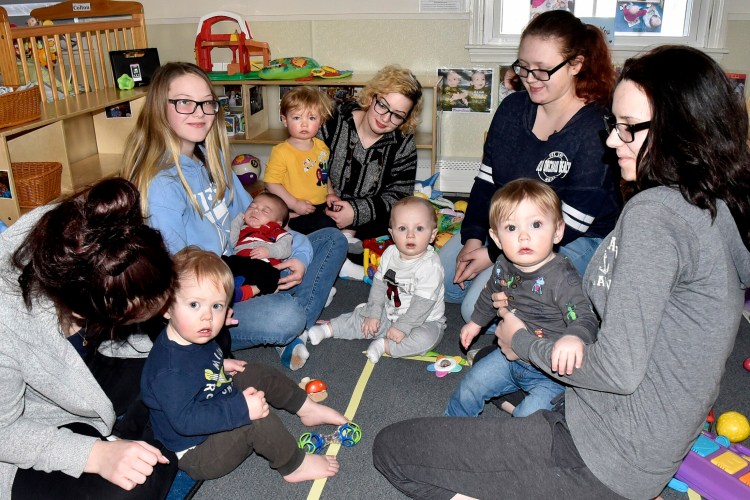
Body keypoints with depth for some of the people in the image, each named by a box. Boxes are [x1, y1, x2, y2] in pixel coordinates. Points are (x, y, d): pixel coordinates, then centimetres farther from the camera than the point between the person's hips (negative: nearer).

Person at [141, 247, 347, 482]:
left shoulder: (195, 337, -5)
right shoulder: (171, 370, -36)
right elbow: (185, 420, -40)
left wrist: (221, 365, 5)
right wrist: (241, 409, -42)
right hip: (195, 452, -10)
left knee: (257, 373, 12)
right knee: (258, 421, -27)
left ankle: (306, 408, 30)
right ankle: (294, 466, -2)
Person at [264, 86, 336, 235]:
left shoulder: (321, 146, 9)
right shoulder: (281, 152, -12)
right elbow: (271, 183, -14)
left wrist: (330, 193, 8)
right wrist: (294, 204, -18)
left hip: (323, 207, 7)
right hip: (298, 214, -7)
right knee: (327, 226, -25)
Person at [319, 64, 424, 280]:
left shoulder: (403, 144, -5)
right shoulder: (336, 122, -7)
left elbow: (398, 196, -9)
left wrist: (357, 211, -22)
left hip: (367, 220, 1)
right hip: (325, 213, -1)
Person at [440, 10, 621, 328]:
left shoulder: (597, 130, -23)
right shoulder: (512, 107, -1)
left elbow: (569, 222, -22)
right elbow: (486, 179, 3)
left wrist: (494, 255, -20)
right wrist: (472, 238, -10)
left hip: (575, 241, -7)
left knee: (479, 308, -21)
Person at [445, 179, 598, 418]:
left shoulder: (562, 277, -30)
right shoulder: (504, 266, -8)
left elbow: (585, 317, -39)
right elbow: (490, 294, 14)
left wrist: (574, 337, -62)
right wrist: (476, 322, 29)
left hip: (551, 371, -6)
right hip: (510, 355, 6)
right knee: (468, 389, 11)